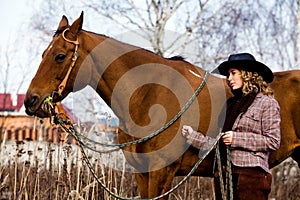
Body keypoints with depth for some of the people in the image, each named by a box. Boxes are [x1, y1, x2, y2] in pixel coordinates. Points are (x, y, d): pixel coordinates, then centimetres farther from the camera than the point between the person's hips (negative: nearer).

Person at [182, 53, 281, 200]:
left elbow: (273, 142, -9)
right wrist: (192, 135, 11)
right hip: (225, 173, 6)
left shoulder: (267, 103, -1)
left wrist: (237, 138, -11)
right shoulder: (230, 104, 18)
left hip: (251, 173, -6)